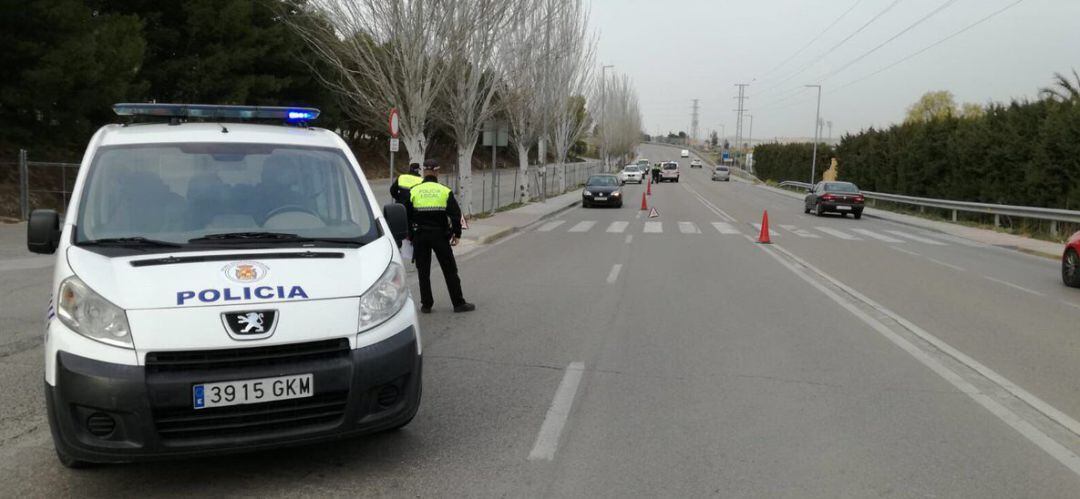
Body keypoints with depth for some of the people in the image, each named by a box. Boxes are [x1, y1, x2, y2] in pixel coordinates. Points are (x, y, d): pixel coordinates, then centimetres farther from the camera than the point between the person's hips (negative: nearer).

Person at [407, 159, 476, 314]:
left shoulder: (413, 191, 0)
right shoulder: (445, 191, -2)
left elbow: (406, 216, 3)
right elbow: (456, 215, -3)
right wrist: (457, 234, 8)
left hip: (420, 236, 1)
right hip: (440, 235, -1)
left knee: (423, 271, 10)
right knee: (450, 270, 7)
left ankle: (426, 304, 11)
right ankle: (458, 303, 11)